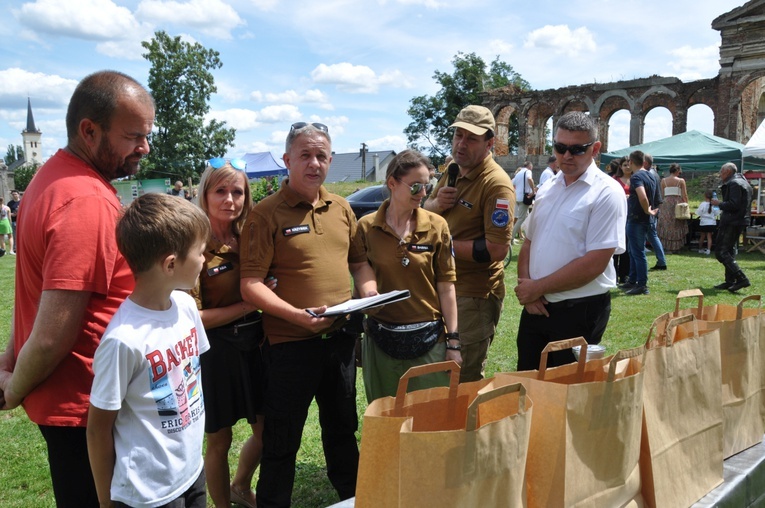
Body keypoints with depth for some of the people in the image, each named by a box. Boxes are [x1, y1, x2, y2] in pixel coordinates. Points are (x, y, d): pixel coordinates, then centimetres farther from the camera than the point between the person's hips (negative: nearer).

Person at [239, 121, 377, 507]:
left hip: (341, 338, 6)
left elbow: (359, 261, 16)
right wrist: (298, 315, -27)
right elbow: (251, 285, -16)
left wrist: (370, 295, -3)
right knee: (282, 442, 8)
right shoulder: (266, 214, -11)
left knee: (343, 428, 23)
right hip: (291, 343, -6)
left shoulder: (341, 208, 7)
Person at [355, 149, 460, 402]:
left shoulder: (437, 226, -3)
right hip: (382, 341, 1)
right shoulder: (366, 227, -3)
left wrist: (453, 342, -2)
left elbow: (445, 286, 0)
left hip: (429, 339, 0)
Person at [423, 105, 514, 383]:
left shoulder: (496, 183, -19)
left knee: (465, 381, 6)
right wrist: (437, 203, -6)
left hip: (474, 296, -8)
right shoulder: (454, 171, 8)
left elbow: (497, 249, -25)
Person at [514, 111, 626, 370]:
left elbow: (594, 264, -19)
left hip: (579, 311, -6)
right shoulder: (547, 189, 9)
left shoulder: (607, 193, -12)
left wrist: (537, 288, -14)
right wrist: (526, 287, -6)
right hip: (535, 307, 6)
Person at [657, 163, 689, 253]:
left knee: (665, 226, 8)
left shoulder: (663, 180, 3)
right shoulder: (681, 181, -2)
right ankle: (675, 248, 9)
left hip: (666, 204, 1)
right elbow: (684, 195, -2)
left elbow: (662, 194, 4)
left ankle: (664, 246, 4)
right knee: (677, 227, 8)